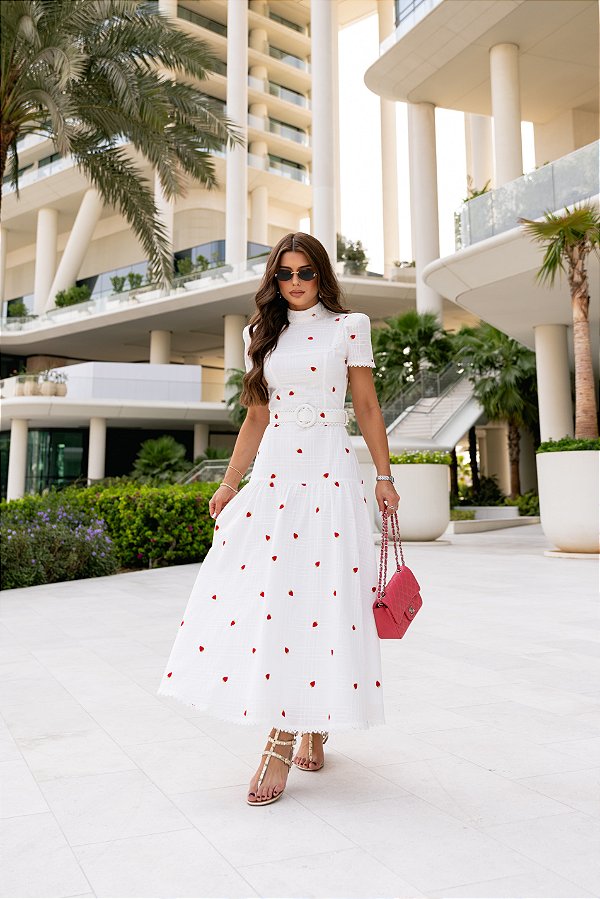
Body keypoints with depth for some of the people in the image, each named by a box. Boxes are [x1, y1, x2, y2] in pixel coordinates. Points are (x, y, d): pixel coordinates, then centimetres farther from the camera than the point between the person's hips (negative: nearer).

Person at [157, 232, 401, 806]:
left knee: (317, 592, -7)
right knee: (264, 591, -3)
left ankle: (283, 741, 0)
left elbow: (367, 407, 5)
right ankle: (307, 727, 12)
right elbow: (256, 416, 15)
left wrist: (384, 476, 1)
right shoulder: (262, 334, 15)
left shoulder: (348, 327, 5)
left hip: (330, 472, -3)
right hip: (273, 473, 4)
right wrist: (230, 481, 9)